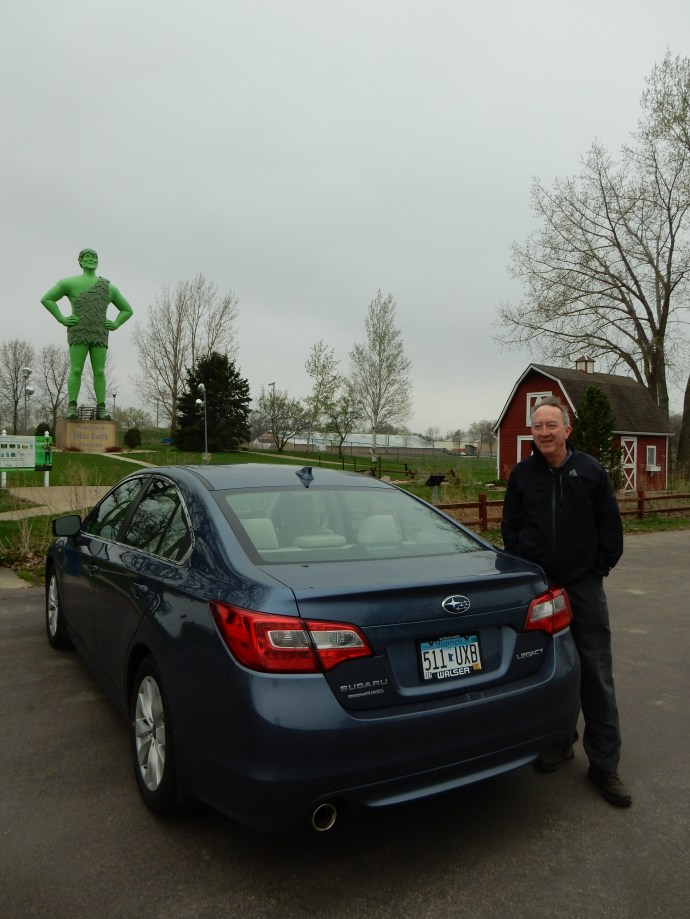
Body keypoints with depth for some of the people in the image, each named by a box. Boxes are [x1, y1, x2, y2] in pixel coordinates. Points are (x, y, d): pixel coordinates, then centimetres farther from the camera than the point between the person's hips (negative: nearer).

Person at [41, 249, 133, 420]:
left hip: (99, 335, 2)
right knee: (76, 370, -10)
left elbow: (127, 310, 23)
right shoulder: (69, 282, 9)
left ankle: (101, 410, -4)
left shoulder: (109, 287, 17)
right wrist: (62, 319, -4)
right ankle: (72, 408, -8)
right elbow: (46, 299, 8)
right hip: (78, 334, -2)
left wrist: (115, 325, 5)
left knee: (99, 372, -5)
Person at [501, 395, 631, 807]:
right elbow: (511, 526, 8)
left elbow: (610, 524, 3)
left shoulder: (591, 471, -2)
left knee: (596, 674, 2)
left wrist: (603, 562, 0)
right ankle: (559, 743, 30)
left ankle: (604, 765, 13)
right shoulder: (522, 474, 3)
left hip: (584, 584, -2)